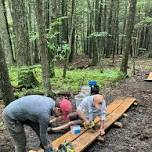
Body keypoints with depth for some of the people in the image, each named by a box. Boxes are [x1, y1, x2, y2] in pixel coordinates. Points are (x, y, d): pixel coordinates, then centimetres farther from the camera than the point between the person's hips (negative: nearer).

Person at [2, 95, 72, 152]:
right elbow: (43, 133, -16)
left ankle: (44, 144, 27)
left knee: (39, 128, 5)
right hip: (11, 116, -8)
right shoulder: (45, 114, -33)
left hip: (20, 111, 8)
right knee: (21, 143, -1)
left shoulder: (51, 101, -9)